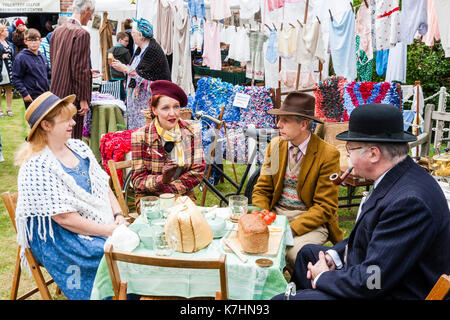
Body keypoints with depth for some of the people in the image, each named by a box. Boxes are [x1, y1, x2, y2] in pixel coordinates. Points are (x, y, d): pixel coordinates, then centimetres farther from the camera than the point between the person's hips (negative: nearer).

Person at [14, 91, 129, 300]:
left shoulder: (79, 148, 9)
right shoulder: (37, 167, -15)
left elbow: (104, 187, 12)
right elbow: (65, 218, -19)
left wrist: (119, 216, -4)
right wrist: (109, 231, -17)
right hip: (60, 239, -7)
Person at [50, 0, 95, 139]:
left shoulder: (57, 31, 10)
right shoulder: (82, 34, -15)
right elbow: (80, 69, -18)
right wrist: (83, 99, -14)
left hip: (56, 91, 8)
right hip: (72, 95, -8)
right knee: (72, 137, -2)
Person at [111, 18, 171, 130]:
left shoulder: (153, 50, -16)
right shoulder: (141, 49, 13)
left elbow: (142, 75, -20)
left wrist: (124, 68, -10)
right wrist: (121, 65, 9)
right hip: (138, 98, 10)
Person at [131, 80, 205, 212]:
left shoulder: (192, 132, 1)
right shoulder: (140, 136, -8)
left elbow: (198, 170, 0)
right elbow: (138, 179, -8)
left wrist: (172, 188, -13)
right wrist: (162, 180, -28)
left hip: (183, 195, 2)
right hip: (149, 197, -2)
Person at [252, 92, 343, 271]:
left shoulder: (328, 154, -11)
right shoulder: (275, 145, 4)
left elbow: (325, 207, -11)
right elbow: (261, 190, 8)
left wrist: (291, 229, -22)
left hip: (310, 220, -4)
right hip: (275, 214, 4)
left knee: (293, 253, -31)